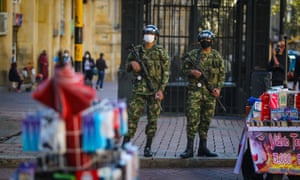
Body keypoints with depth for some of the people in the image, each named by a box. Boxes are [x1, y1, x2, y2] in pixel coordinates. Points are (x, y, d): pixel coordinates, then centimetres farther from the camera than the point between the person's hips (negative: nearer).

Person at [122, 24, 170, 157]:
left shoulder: (161, 52, 1)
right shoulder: (136, 50, 8)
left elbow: (166, 72, 0)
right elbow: (127, 66, 19)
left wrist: (161, 89, -9)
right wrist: (132, 63, -5)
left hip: (154, 90, -1)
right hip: (139, 89, 1)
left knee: (153, 119, 2)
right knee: (132, 116, -5)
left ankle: (148, 147, 11)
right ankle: (125, 144, -2)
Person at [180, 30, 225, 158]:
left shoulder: (217, 56, 9)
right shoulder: (192, 55, 4)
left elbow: (222, 74, 9)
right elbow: (184, 70, 8)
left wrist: (218, 88, -4)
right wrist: (192, 72, -13)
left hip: (210, 93, 2)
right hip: (195, 91, -2)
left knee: (206, 120, 7)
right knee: (192, 119, -8)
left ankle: (203, 147, 15)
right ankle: (190, 148, -7)